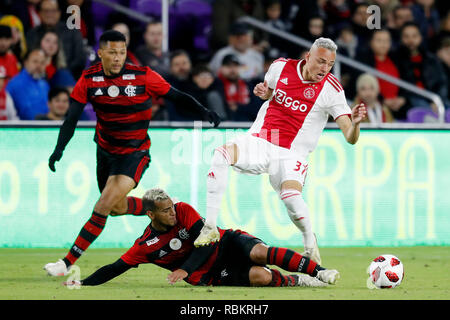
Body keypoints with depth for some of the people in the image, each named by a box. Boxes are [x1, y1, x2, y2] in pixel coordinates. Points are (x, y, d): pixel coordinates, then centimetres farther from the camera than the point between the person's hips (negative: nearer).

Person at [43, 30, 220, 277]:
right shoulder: (89, 79, -9)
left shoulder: (142, 76, -17)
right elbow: (72, 118, -9)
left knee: (104, 206, -17)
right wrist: (59, 149, -22)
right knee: (118, 207, 18)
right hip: (105, 149, 5)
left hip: (134, 152, -5)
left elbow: (177, 97, -8)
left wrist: (204, 111, -22)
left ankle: (68, 262, -16)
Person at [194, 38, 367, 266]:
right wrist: (262, 92, 1)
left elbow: (350, 138, -13)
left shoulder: (331, 89, -8)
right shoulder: (281, 67, 1)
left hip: (291, 154, -2)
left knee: (291, 197, -30)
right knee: (221, 154, -27)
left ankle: (310, 243, 1)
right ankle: (210, 228, -23)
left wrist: (354, 123, -35)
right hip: (258, 142, 2)